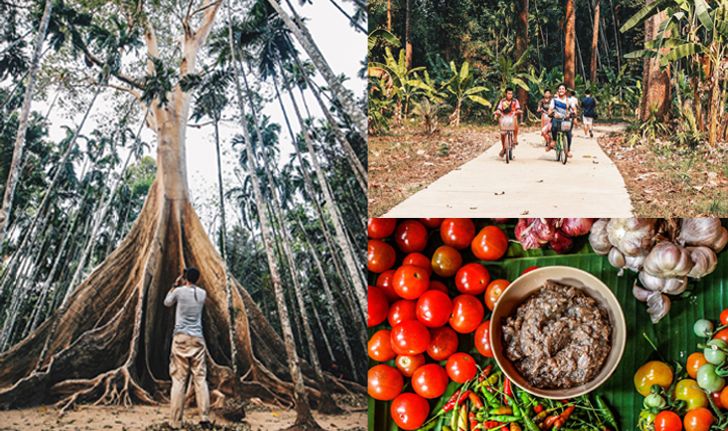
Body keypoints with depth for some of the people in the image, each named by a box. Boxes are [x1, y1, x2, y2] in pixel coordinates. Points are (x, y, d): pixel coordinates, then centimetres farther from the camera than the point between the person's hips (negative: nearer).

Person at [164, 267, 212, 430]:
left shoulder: (179, 291, -2)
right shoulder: (202, 293, 7)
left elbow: (167, 302, 18)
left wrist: (175, 285, 22)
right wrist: (184, 286, 26)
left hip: (181, 338, -2)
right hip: (197, 338, 2)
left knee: (178, 379, -3)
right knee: (200, 378, 3)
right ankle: (205, 418, -4)